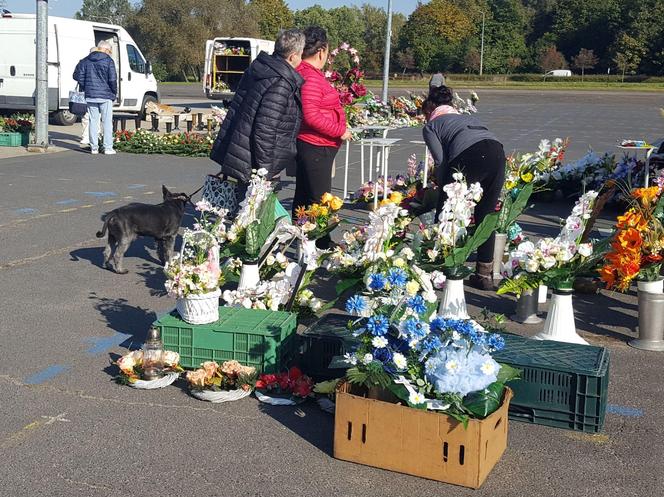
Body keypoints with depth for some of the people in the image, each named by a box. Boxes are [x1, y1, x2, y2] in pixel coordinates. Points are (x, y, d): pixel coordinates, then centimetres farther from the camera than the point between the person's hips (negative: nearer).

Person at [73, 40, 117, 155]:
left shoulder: (86, 61, 8)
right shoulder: (108, 61, -5)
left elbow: (78, 76, 4)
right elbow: (112, 79, -11)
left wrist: (84, 89, 13)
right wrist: (114, 93, 2)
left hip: (90, 96, 4)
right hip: (105, 96, -4)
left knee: (93, 121, 8)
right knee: (107, 121, 2)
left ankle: (94, 147, 7)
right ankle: (108, 148, 0)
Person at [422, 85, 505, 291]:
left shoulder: (431, 125, 22)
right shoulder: (466, 117, 38)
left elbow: (441, 160, 7)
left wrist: (444, 187, 19)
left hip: (468, 155, -5)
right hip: (497, 149, 6)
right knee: (485, 217, 15)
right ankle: (485, 275, 19)